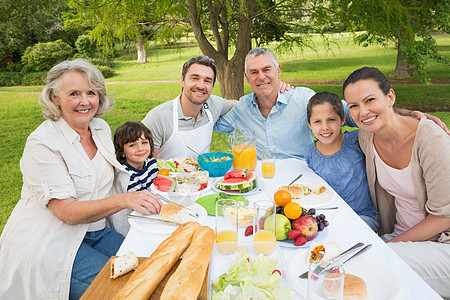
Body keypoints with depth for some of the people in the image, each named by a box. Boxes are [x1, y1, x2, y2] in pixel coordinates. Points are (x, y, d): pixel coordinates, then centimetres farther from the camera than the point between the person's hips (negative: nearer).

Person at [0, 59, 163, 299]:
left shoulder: (101, 128, 4)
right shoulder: (42, 143, -17)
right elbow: (67, 212, -23)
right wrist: (125, 199, -36)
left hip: (96, 232, 6)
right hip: (49, 241, -6)